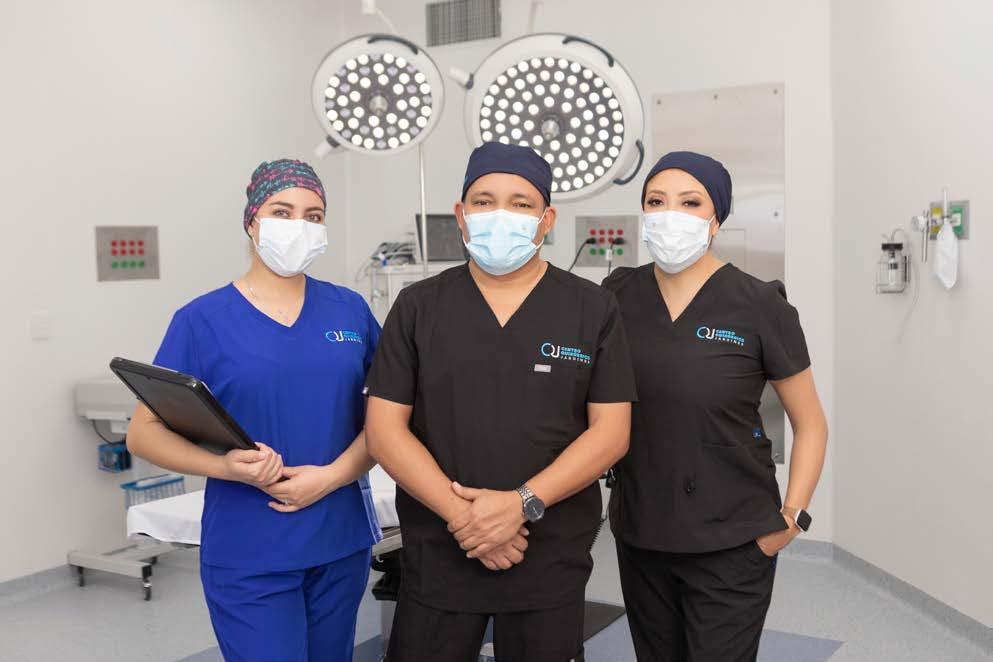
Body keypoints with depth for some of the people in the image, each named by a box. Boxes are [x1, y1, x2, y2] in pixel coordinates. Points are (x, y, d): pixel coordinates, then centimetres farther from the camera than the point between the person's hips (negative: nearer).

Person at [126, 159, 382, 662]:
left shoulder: (349, 310, 3)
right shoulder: (203, 320, -5)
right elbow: (144, 432, -5)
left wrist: (331, 475, -12)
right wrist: (227, 466, -22)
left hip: (341, 543, 4)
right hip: (249, 554, -3)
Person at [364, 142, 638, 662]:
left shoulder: (593, 309, 0)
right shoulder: (418, 307, 2)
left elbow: (611, 431, -4)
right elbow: (385, 428, -3)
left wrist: (522, 504, -16)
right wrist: (462, 515, -13)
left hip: (552, 559, 0)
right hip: (437, 555, 1)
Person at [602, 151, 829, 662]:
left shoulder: (760, 306, -10)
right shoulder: (618, 294, -1)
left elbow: (810, 425, -1)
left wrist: (790, 518, -9)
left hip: (732, 542, -3)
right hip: (639, 535, 4)